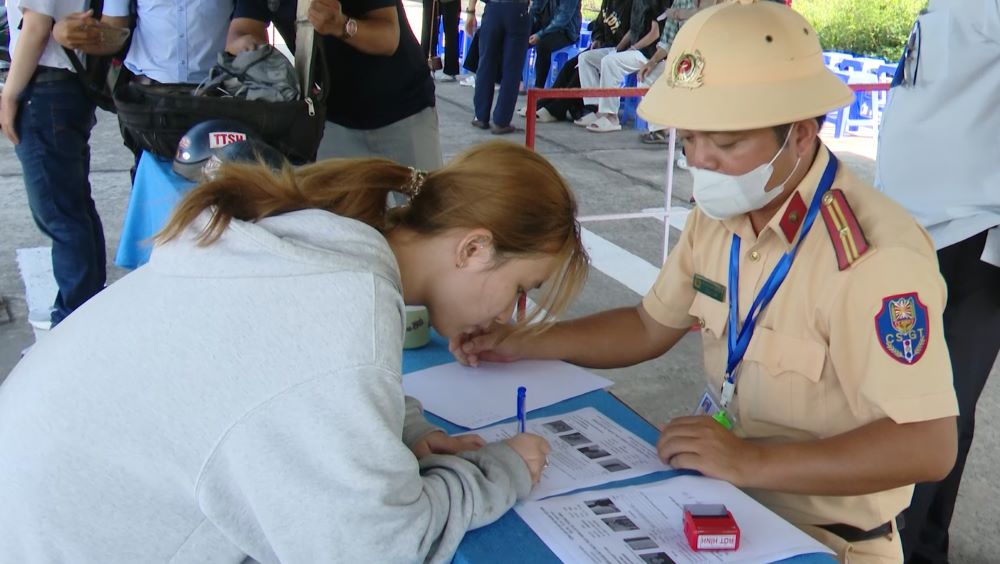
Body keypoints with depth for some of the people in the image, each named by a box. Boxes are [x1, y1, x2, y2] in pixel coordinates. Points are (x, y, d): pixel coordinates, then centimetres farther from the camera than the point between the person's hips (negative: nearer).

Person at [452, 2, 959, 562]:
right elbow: (651, 327, 10)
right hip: (721, 488, 7)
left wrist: (751, 462, -31)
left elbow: (927, 447, -27)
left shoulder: (876, 254, -26)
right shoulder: (720, 212, 0)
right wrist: (522, 343, 1)